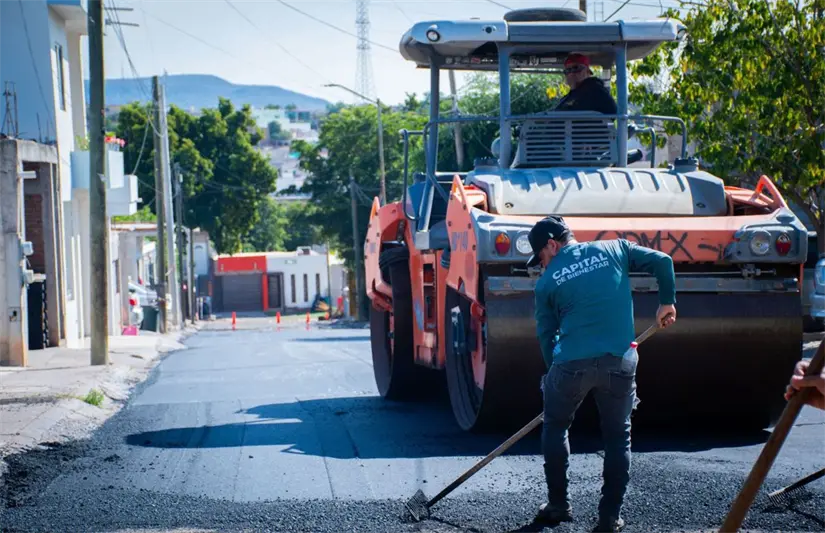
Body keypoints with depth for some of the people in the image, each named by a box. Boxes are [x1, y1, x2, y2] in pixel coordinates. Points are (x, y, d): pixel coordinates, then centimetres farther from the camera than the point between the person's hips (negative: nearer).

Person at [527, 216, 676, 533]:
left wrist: (554, 371, 23)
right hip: (619, 363, 1)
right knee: (617, 436, 15)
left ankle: (558, 505, 24)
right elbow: (662, 261, 4)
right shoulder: (613, 250, 10)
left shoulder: (547, 281, 7)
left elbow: (546, 335, 10)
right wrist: (667, 303, 18)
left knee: (555, 427, 22)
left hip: (572, 363, -1)